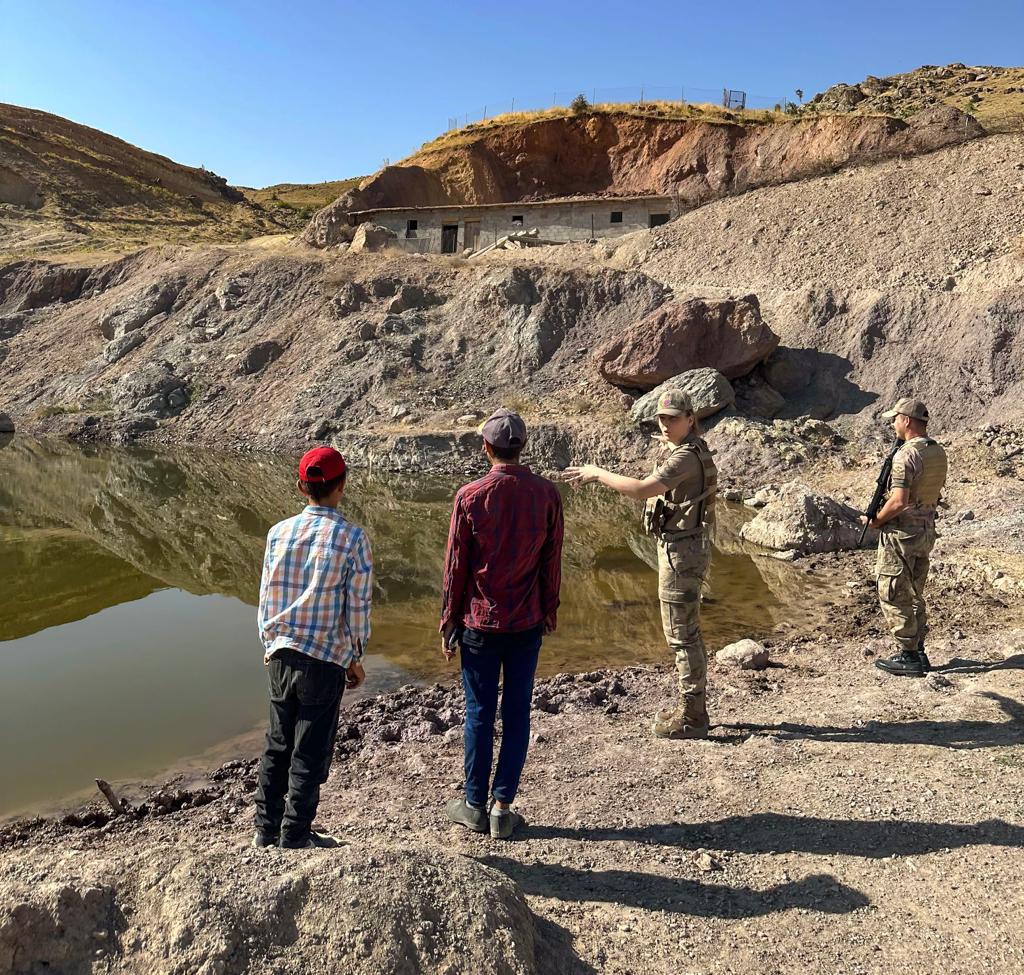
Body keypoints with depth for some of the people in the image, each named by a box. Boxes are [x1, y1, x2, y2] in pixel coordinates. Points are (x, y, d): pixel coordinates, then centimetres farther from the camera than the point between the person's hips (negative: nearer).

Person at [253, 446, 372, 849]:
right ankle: (294, 837, 19)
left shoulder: (279, 532, -1)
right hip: (326, 658, -4)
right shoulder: (351, 536, -11)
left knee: (277, 745, 18)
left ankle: (266, 828, 30)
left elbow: (266, 595, 6)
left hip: (281, 654, 4)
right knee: (310, 753, 8)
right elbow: (358, 605, -8)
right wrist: (356, 657, 4)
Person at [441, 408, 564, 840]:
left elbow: (456, 566, -5)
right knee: (517, 714, 10)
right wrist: (549, 612, 15)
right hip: (528, 623, 2)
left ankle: (475, 805, 22)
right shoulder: (547, 494, -4)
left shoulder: (470, 497, -10)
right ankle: (503, 807, 18)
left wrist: (448, 623, 5)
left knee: (480, 714, 9)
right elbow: (552, 562, 2)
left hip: (480, 622, -2)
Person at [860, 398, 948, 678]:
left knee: (894, 595, 1)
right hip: (927, 531, 9)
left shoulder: (906, 455, -21)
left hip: (901, 534, -9)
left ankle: (907, 657, 6)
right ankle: (919, 652, 25)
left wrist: (875, 520, -11)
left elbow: (899, 502, -26)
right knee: (915, 594, 18)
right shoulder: (939, 452, 7)